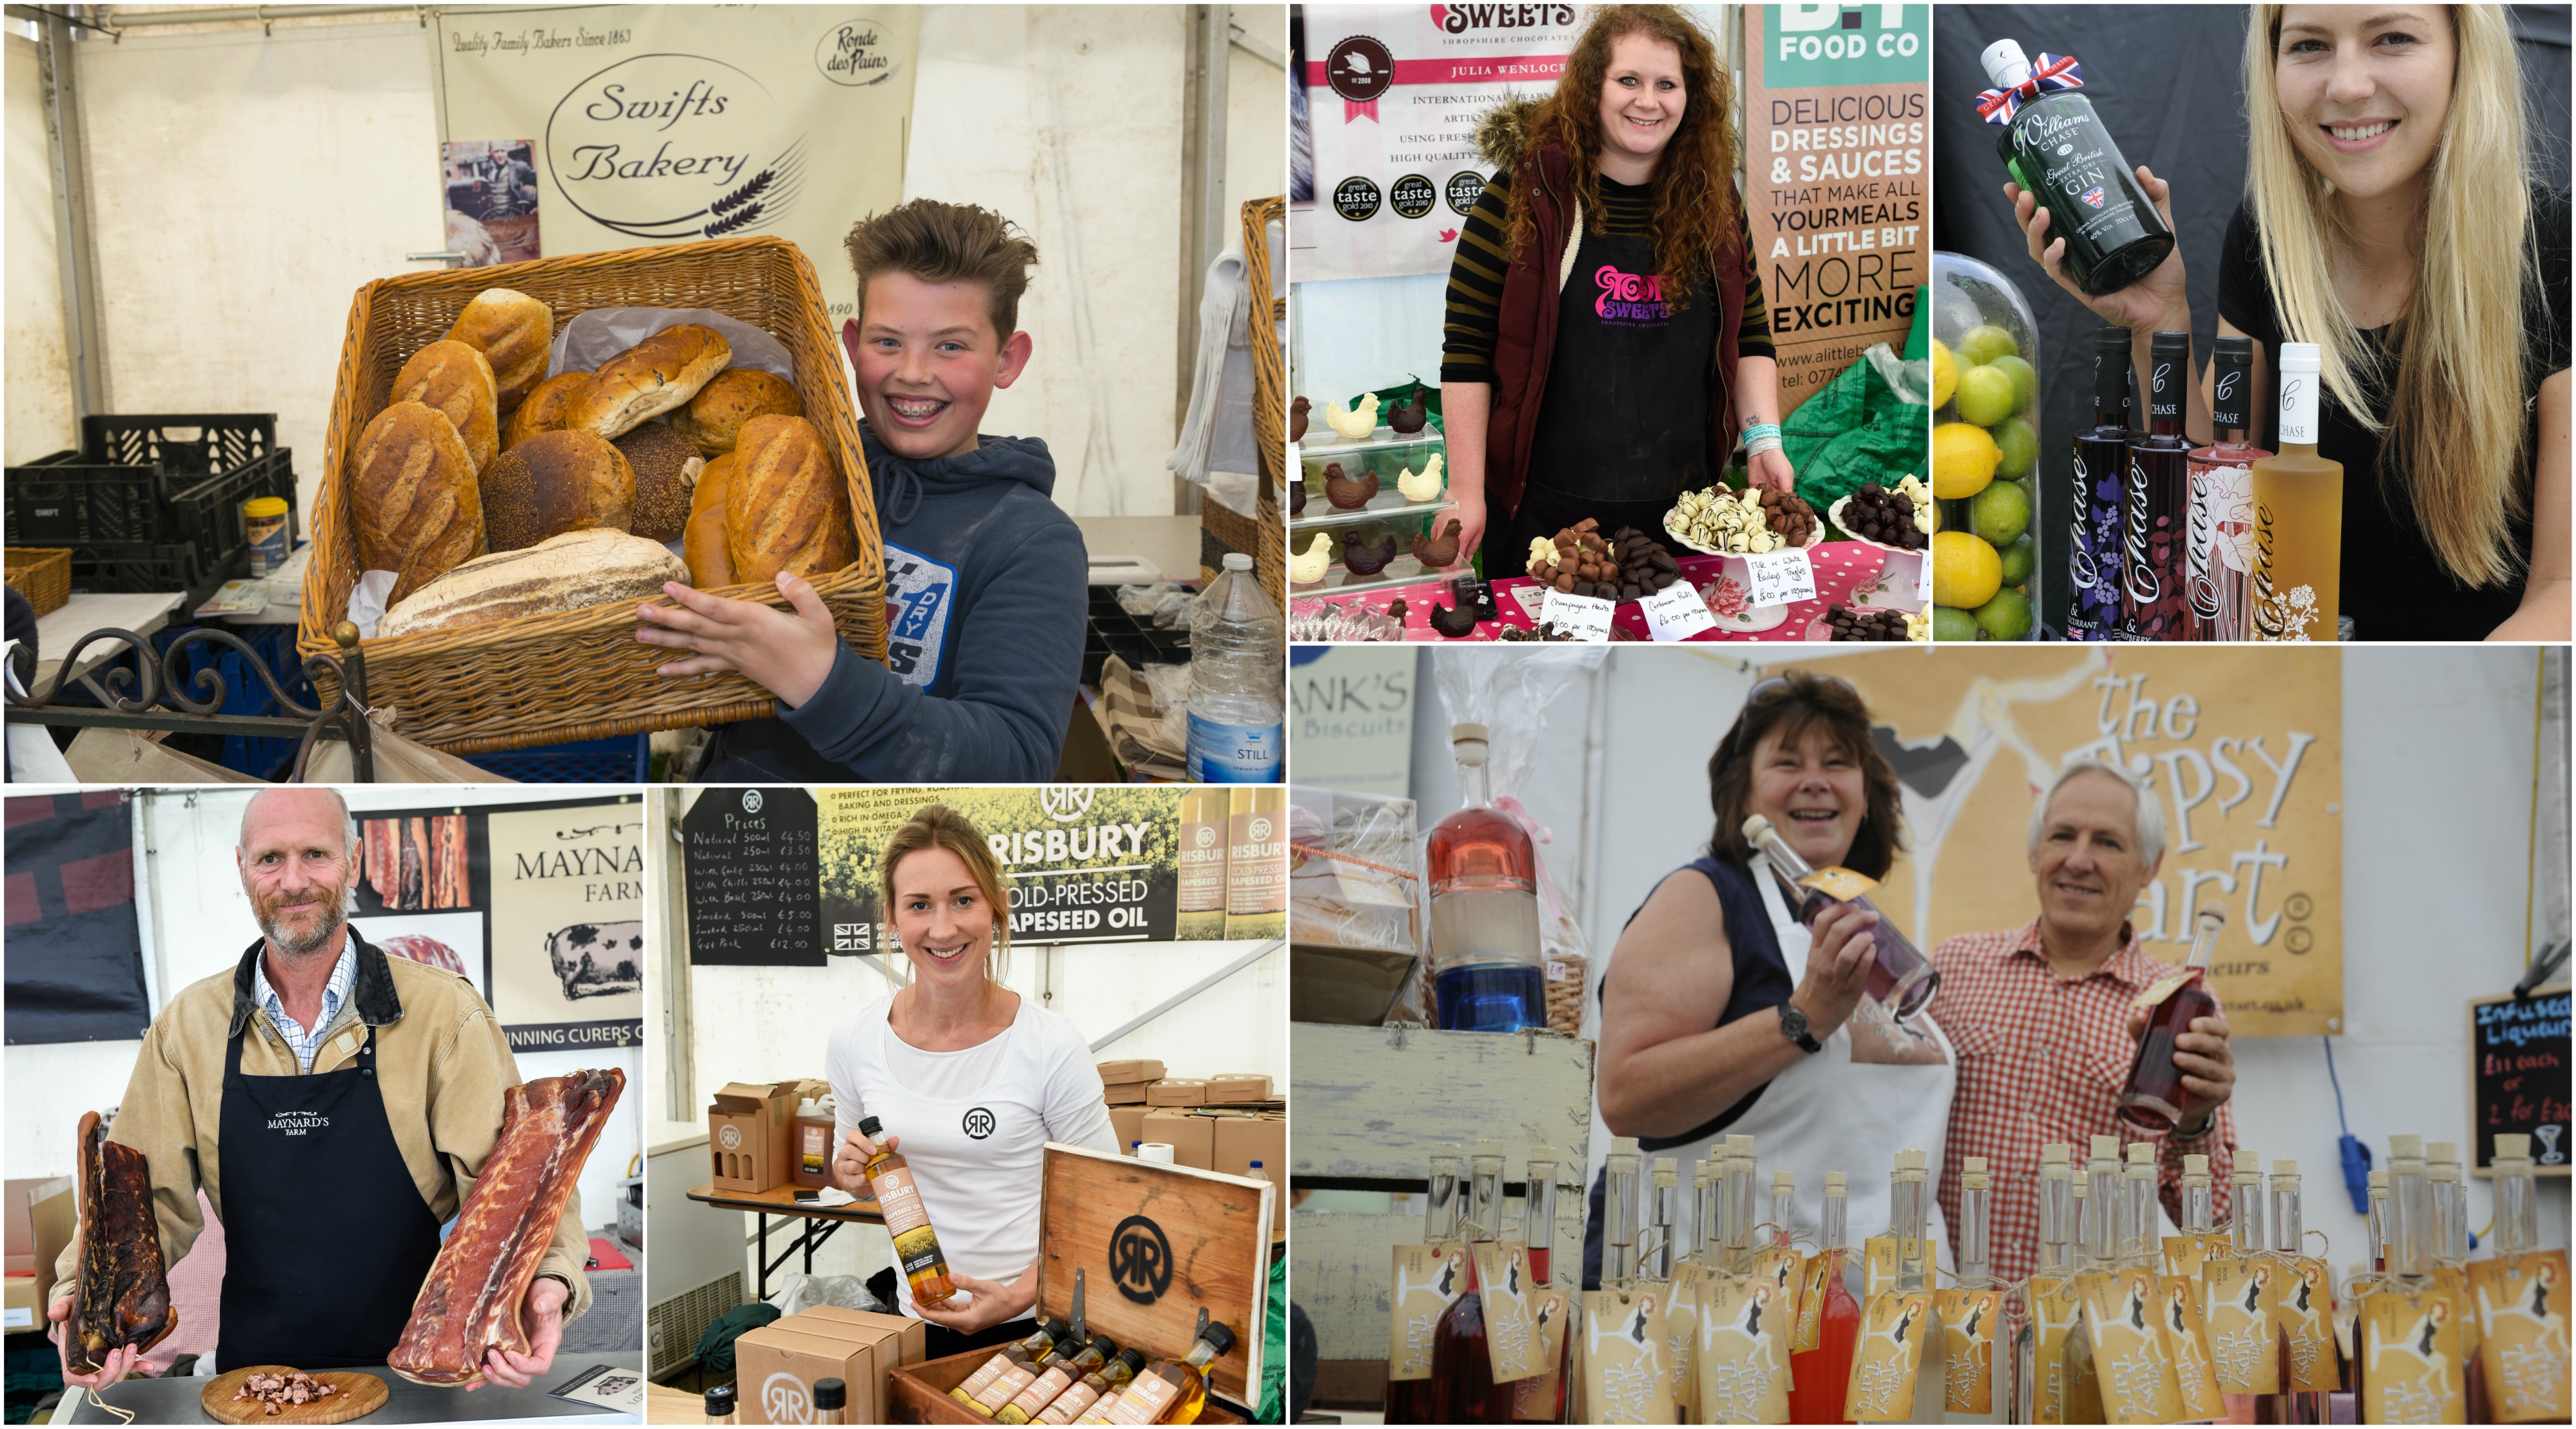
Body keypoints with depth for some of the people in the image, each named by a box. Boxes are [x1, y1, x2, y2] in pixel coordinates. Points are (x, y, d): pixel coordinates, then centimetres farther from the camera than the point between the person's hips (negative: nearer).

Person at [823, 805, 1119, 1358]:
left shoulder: (1051, 1045, -15)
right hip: (917, 1322, 4)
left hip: (1037, 1321, -3)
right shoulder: (854, 1039, -3)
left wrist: (1021, 1295, -19)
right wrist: (852, 1172, -9)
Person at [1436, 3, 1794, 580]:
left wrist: (1763, 441, -2)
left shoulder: (1714, 203, 6)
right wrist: (1466, 493, -10)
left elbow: (1751, 337, 13)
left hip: (1678, 507, 3)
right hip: (1542, 507, -3)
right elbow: (1466, 349, -6)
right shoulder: (1528, 192, -6)